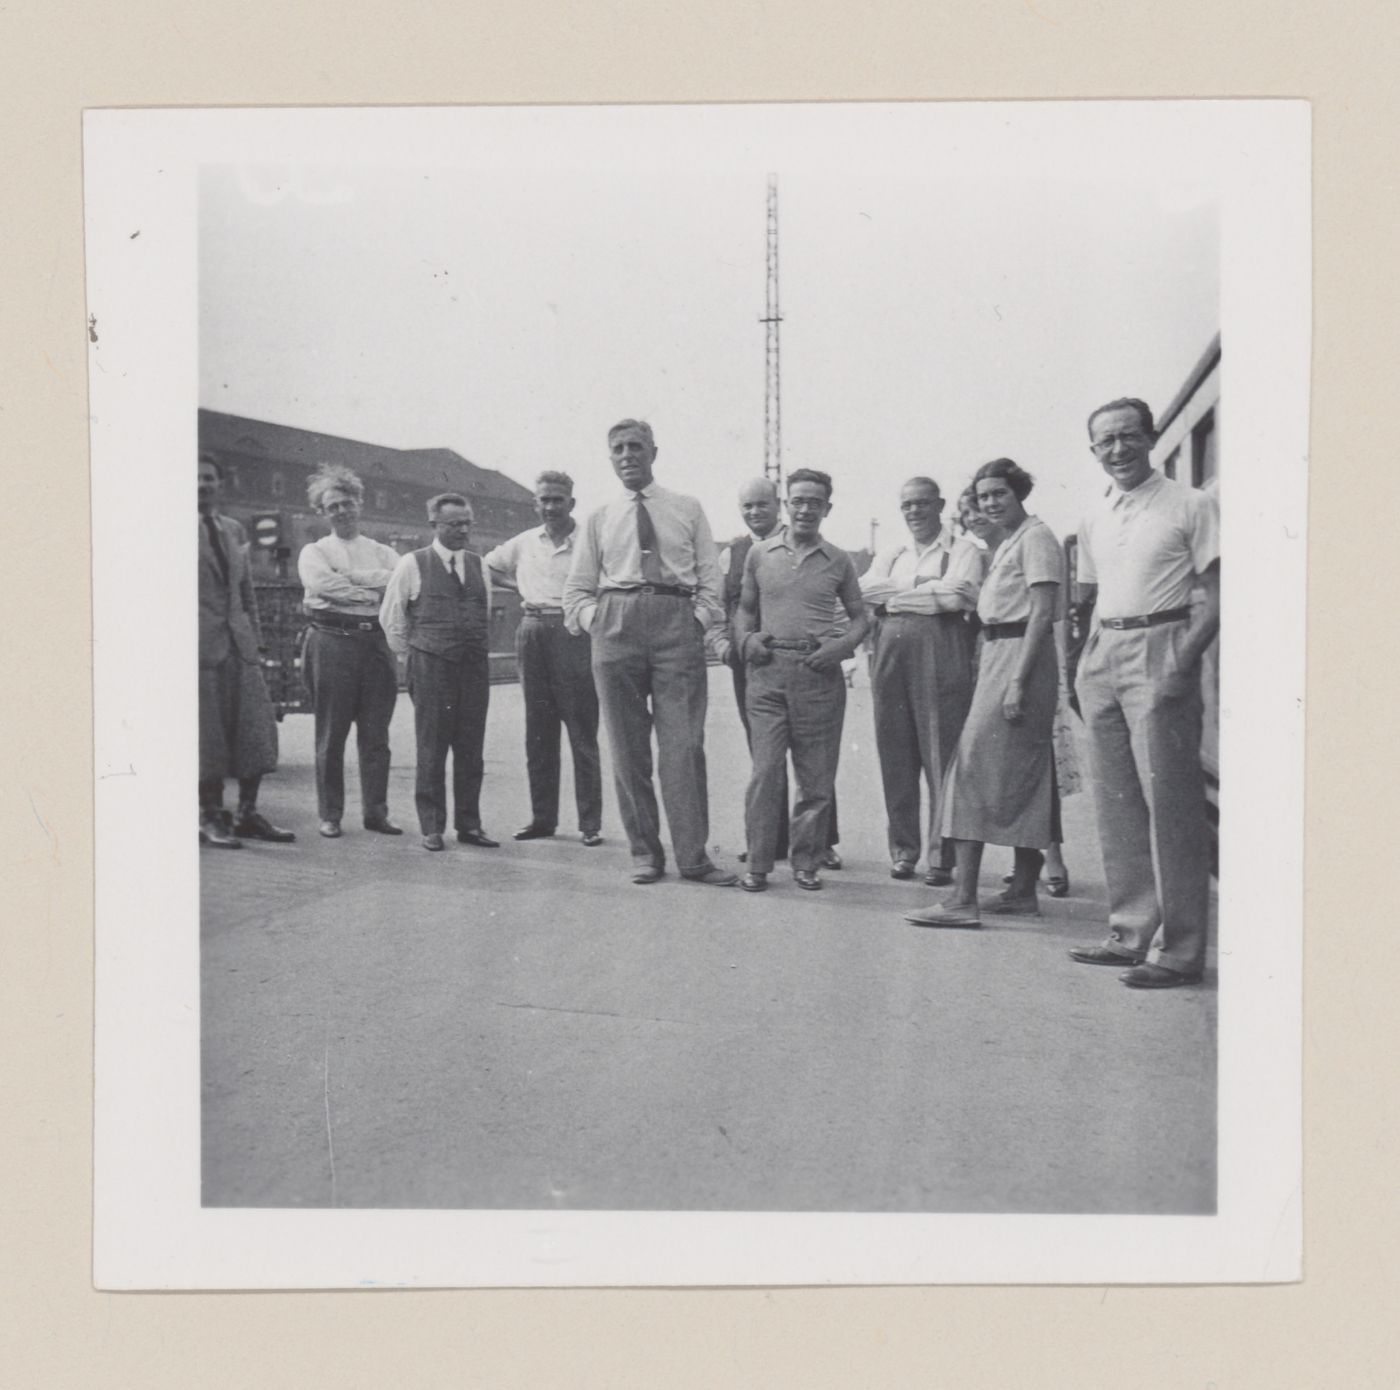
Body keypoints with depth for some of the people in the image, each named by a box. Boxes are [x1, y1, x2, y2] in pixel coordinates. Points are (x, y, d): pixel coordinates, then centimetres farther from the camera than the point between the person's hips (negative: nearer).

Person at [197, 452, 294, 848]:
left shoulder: (233, 529, 16)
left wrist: (255, 637, 13)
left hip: (239, 642, 6)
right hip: (200, 643, -5)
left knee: (256, 730, 4)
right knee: (207, 733, 0)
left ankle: (248, 814, 15)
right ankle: (211, 818, 12)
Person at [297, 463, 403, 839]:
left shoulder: (382, 552, 17)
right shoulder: (314, 551, 10)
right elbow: (322, 583, -11)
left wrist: (353, 577, -9)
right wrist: (375, 592, -9)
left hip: (376, 642, 2)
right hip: (332, 642, -2)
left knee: (376, 735, 4)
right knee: (331, 735, 0)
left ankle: (376, 811, 11)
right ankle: (330, 815, 8)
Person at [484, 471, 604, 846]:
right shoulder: (524, 543, 14)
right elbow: (487, 568, 27)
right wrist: (520, 588, 13)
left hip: (574, 633, -5)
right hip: (532, 633, 5)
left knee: (582, 734, -2)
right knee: (538, 733, 9)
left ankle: (590, 823, 4)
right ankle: (542, 818, 18)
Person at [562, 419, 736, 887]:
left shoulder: (687, 509, 13)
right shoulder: (598, 520, 16)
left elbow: (710, 576, 10)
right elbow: (575, 590, 16)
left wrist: (699, 620, -4)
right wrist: (597, 623, 1)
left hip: (678, 624, -2)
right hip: (616, 628, 2)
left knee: (683, 745, -7)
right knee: (627, 748, 2)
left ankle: (693, 856, -3)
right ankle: (644, 852, 11)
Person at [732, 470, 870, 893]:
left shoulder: (838, 561, 9)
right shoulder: (760, 554, 10)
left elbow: (860, 617, 15)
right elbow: (745, 608, 18)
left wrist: (842, 645, -4)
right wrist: (745, 639, -1)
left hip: (820, 675, 1)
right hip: (768, 671, 0)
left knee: (817, 777, 4)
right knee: (765, 771, -6)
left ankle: (806, 862, 16)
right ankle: (758, 865, 2)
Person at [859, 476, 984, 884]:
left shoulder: (962, 551, 8)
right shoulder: (889, 555, 22)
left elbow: (959, 595, -10)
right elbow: (866, 590, 3)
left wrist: (897, 597, -1)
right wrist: (925, 590, -3)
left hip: (941, 655, -4)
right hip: (891, 654, 4)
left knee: (941, 757, -6)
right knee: (896, 758, 4)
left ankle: (941, 856, 0)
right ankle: (903, 850, 13)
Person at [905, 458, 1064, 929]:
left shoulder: (1035, 538, -9)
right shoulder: (1007, 542, 19)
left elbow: (1042, 613, -18)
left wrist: (1018, 681, -23)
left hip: (1021, 656, -10)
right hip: (997, 655, 10)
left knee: (976, 767, -13)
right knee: (1022, 776, 11)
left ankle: (963, 899, -12)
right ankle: (1023, 891, 19)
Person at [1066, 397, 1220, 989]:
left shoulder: (1191, 506, -1)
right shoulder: (1094, 520, 17)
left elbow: (1215, 597, -6)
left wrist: (1183, 661, -18)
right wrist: (1079, 663, 8)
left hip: (1158, 651, -6)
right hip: (1102, 657, 6)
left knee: (1169, 804, -7)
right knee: (1116, 805, 8)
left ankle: (1178, 949, 0)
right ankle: (1131, 934, 17)